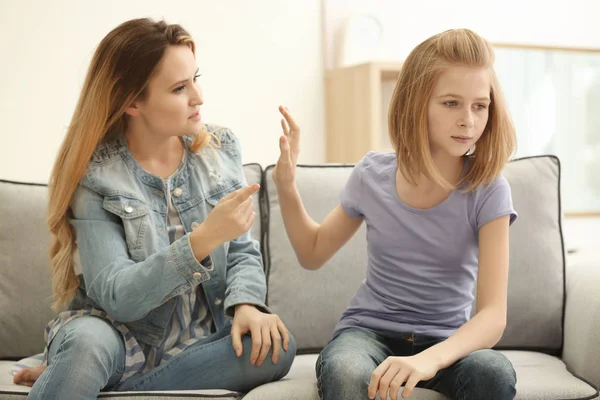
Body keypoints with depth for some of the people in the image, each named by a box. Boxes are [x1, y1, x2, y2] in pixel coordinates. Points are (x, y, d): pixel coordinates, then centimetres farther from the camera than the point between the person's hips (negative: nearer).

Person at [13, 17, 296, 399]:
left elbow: (243, 251, 5)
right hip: (123, 342, -5)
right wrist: (204, 238, -31)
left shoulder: (221, 149, 1)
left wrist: (246, 303, -18)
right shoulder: (95, 176, -11)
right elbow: (114, 296, -20)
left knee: (277, 346, -26)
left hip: (199, 345, 6)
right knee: (87, 339, -39)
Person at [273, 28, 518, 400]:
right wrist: (286, 184, -4)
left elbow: (493, 315, -19)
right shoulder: (372, 175, -4)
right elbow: (313, 252, 13)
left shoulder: (488, 190, -12)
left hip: (446, 341, 0)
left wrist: (430, 359, -39)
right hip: (368, 329, 0)